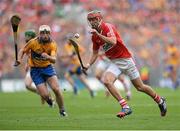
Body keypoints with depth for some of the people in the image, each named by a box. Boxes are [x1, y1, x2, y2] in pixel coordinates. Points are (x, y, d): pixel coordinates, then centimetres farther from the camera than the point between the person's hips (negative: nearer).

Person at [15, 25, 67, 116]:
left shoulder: (53, 44, -13)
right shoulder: (33, 42, -15)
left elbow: (54, 60, -27)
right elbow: (23, 51, 1)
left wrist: (48, 57, -48)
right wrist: (19, 60, -17)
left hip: (47, 67, 1)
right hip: (35, 70, -1)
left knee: (56, 89, -18)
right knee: (45, 95, -13)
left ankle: (62, 110, 5)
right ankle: (49, 100, 27)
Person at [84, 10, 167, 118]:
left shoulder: (108, 27, -15)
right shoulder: (94, 36, 5)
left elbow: (113, 42, -33)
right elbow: (95, 53, 14)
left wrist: (98, 34, -36)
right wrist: (89, 64, -2)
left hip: (125, 59, -6)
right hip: (113, 62, 6)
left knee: (140, 87, 2)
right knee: (107, 81, -23)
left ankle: (160, 100, 27)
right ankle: (125, 107, -20)